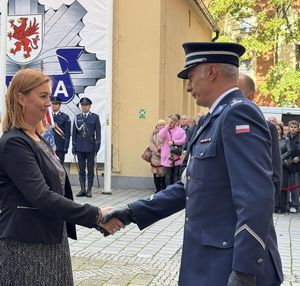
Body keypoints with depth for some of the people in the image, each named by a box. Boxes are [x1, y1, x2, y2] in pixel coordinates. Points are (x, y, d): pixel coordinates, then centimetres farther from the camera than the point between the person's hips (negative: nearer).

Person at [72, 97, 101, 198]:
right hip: (80, 147, 3)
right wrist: (74, 146, 5)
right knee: (81, 169, 6)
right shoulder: (77, 117, 8)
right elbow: (74, 133, 9)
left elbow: (98, 133, -1)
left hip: (90, 147, -2)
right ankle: (82, 189, 12)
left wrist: (97, 147, -8)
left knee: (90, 169, 2)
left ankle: (89, 190, 7)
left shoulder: (95, 117, 1)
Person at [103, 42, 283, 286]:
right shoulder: (217, 119, 14)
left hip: (229, 266, -9)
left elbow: (257, 199, -24)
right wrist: (132, 212, 11)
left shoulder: (238, 113, -16)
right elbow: (189, 187, 15)